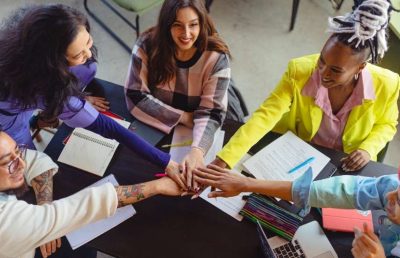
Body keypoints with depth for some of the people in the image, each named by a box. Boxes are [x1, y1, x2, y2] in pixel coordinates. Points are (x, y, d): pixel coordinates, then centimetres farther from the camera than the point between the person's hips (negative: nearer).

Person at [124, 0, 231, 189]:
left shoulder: (216, 57, -19)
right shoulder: (147, 45, -18)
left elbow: (211, 112, -22)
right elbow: (135, 96, -17)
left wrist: (197, 151, -41)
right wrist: (183, 117, -22)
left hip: (195, 133, 0)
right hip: (154, 127, 1)